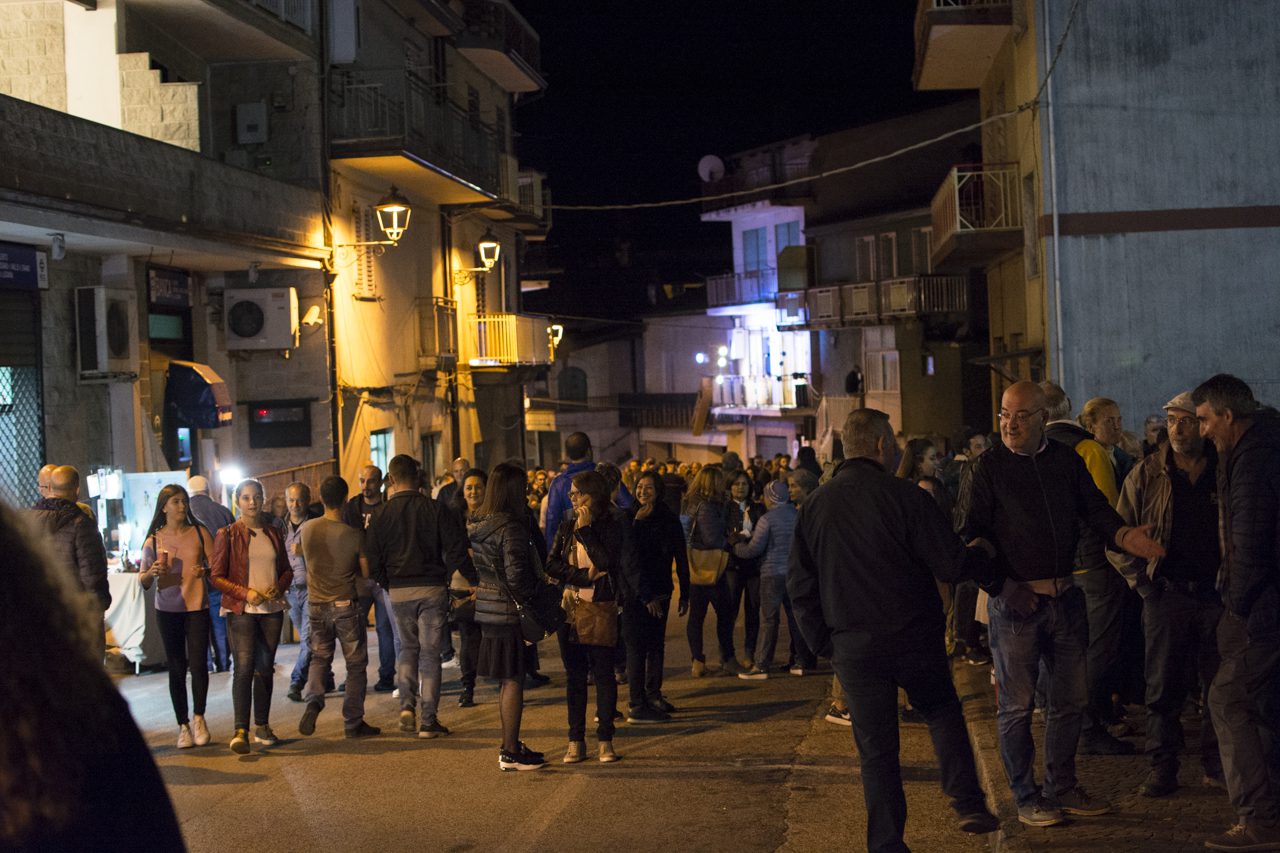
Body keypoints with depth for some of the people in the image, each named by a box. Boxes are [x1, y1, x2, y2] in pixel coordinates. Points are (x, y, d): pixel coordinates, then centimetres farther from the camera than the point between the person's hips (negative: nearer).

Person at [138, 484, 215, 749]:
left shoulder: (199, 533, 3)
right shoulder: (153, 540, 4)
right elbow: (143, 582, 6)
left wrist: (205, 571, -16)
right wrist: (151, 573, -15)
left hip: (197, 607, -1)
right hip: (167, 610, 1)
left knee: (198, 665, -8)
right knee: (176, 668, 5)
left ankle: (198, 717, 12)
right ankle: (183, 725, 13)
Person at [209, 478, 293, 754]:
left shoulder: (274, 533, 12)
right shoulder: (228, 535, -1)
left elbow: (286, 570, 18)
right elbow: (216, 575, -3)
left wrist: (279, 588, -3)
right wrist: (245, 592, -15)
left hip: (271, 609, 4)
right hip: (241, 610, -4)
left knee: (265, 668, 9)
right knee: (244, 666, -15)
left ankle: (262, 726, 19)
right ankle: (240, 731, -17)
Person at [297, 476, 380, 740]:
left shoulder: (307, 529, -4)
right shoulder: (353, 535, -14)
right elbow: (367, 572, -7)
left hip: (316, 604, 3)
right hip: (346, 604, -3)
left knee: (319, 657, 19)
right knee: (356, 664, 8)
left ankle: (313, 701, -7)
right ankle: (353, 723, 10)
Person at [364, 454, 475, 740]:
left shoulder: (381, 516, -2)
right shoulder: (437, 510, -6)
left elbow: (372, 561, 2)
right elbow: (456, 552, -8)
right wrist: (475, 580, 3)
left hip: (399, 591, 2)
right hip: (432, 588, -2)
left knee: (408, 647, 20)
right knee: (430, 653, 4)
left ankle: (407, 706, 6)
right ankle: (428, 721, 4)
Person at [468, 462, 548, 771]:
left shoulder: (475, 524, 8)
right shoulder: (510, 527, -18)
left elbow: (473, 567, 15)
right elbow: (516, 575, -22)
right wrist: (534, 589, -6)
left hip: (487, 609, 8)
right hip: (509, 611, -8)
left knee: (506, 681, 17)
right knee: (513, 681, -1)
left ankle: (510, 745, 25)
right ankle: (511, 752, 4)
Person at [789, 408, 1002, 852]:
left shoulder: (813, 506, 2)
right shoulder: (905, 496, -11)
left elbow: (800, 586, 5)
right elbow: (951, 565, -11)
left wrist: (824, 642, 13)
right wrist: (980, 556, 11)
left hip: (853, 647, 2)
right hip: (914, 639, -2)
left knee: (875, 749, 8)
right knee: (943, 713, 22)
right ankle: (967, 803, 12)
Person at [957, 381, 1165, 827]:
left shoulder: (1067, 460, 8)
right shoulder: (989, 466, -4)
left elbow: (1094, 508, 9)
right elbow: (968, 529, -7)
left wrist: (1122, 535, -12)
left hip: (1066, 596, 5)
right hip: (1015, 599, -5)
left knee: (1070, 698, 13)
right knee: (1016, 704, 1)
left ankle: (1061, 787, 27)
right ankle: (1026, 797, 14)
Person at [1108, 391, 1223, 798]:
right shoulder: (1147, 473, 1)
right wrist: (1141, 579, -2)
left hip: (1217, 593, 1)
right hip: (1167, 594, -1)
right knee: (1164, 687, 3)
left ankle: (1217, 764, 19)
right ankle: (1162, 767, 11)